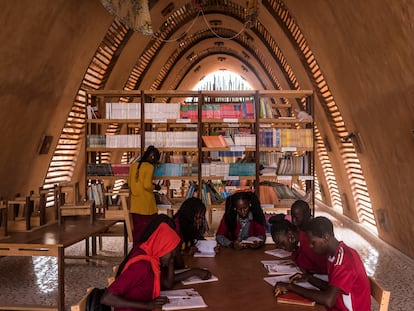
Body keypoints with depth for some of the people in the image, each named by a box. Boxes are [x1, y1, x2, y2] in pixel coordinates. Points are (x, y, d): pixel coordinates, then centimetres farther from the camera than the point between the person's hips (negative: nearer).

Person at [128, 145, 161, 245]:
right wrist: (153, 187, 0)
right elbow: (147, 185, -20)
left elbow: (129, 183, 14)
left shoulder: (134, 165, 7)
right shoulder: (149, 167, -12)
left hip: (135, 205, 6)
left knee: (137, 229, 13)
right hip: (146, 205, -6)